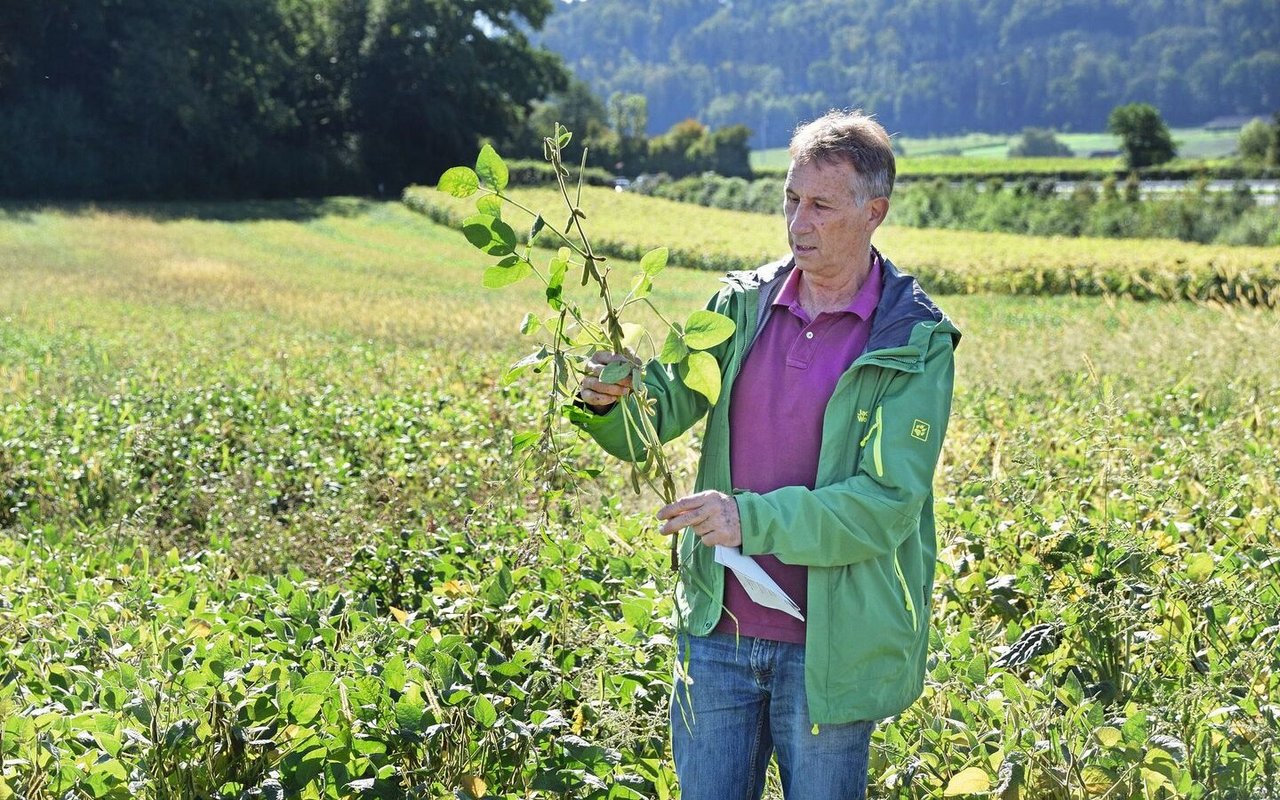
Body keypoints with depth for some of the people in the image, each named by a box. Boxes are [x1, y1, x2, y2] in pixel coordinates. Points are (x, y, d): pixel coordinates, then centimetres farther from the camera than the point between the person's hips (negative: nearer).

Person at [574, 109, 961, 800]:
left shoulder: (915, 344, -9)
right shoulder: (741, 306, 3)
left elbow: (888, 505, -17)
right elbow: (657, 416, -3)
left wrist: (754, 519, -26)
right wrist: (610, 399, -26)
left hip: (828, 646, -3)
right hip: (717, 627, 4)